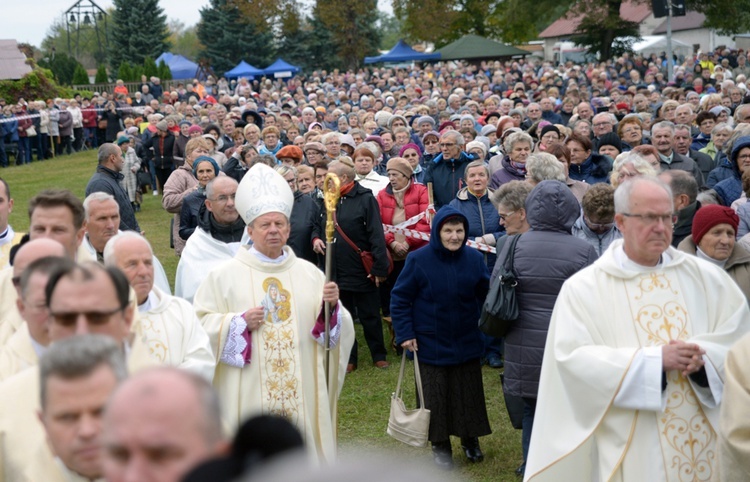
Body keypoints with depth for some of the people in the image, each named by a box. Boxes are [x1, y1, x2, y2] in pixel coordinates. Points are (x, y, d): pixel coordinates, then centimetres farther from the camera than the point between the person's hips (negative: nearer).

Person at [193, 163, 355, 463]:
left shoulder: (309, 273, 8)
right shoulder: (225, 275, 1)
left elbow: (336, 333, 8)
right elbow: (201, 326, -1)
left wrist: (332, 306, -11)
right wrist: (240, 322, -14)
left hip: (301, 392, 2)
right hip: (249, 395, -2)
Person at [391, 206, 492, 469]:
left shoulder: (474, 259, -6)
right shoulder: (418, 260, -13)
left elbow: (486, 295, 2)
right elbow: (400, 298, -7)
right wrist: (405, 333, -11)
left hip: (466, 344, 2)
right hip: (430, 345, -2)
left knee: (469, 394, 13)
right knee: (435, 397, 8)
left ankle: (470, 440, 33)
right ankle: (440, 445, 25)